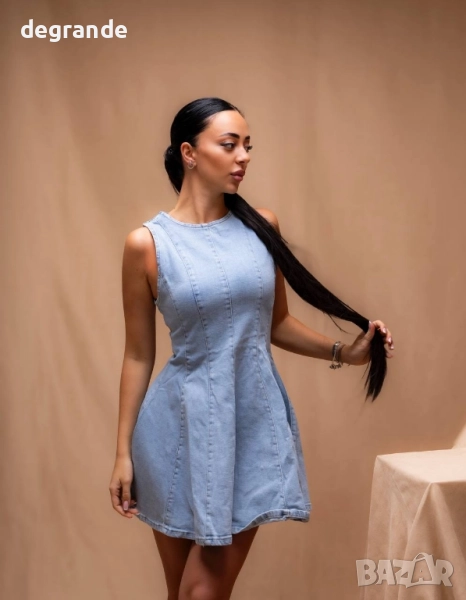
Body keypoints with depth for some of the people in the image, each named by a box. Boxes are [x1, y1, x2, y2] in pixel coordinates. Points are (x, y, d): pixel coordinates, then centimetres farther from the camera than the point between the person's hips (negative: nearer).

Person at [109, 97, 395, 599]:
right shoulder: (147, 243, -6)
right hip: (184, 424, -2)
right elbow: (138, 354, -1)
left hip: (256, 421, 2)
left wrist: (344, 352, 1)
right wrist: (123, 451, 1)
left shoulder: (262, 226, 2)